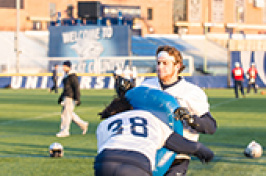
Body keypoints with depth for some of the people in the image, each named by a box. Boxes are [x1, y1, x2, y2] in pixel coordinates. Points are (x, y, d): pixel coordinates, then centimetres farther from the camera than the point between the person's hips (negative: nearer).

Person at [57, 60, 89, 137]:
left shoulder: (72, 76, -15)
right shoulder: (66, 76, 15)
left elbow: (76, 88, -18)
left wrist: (77, 99, -21)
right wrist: (61, 97, 24)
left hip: (70, 98, -10)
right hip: (66, 97, 10)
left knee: (67, 114, -7)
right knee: (70, 114, 14)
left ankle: (65, 131, -2)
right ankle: (83, 125, 24)